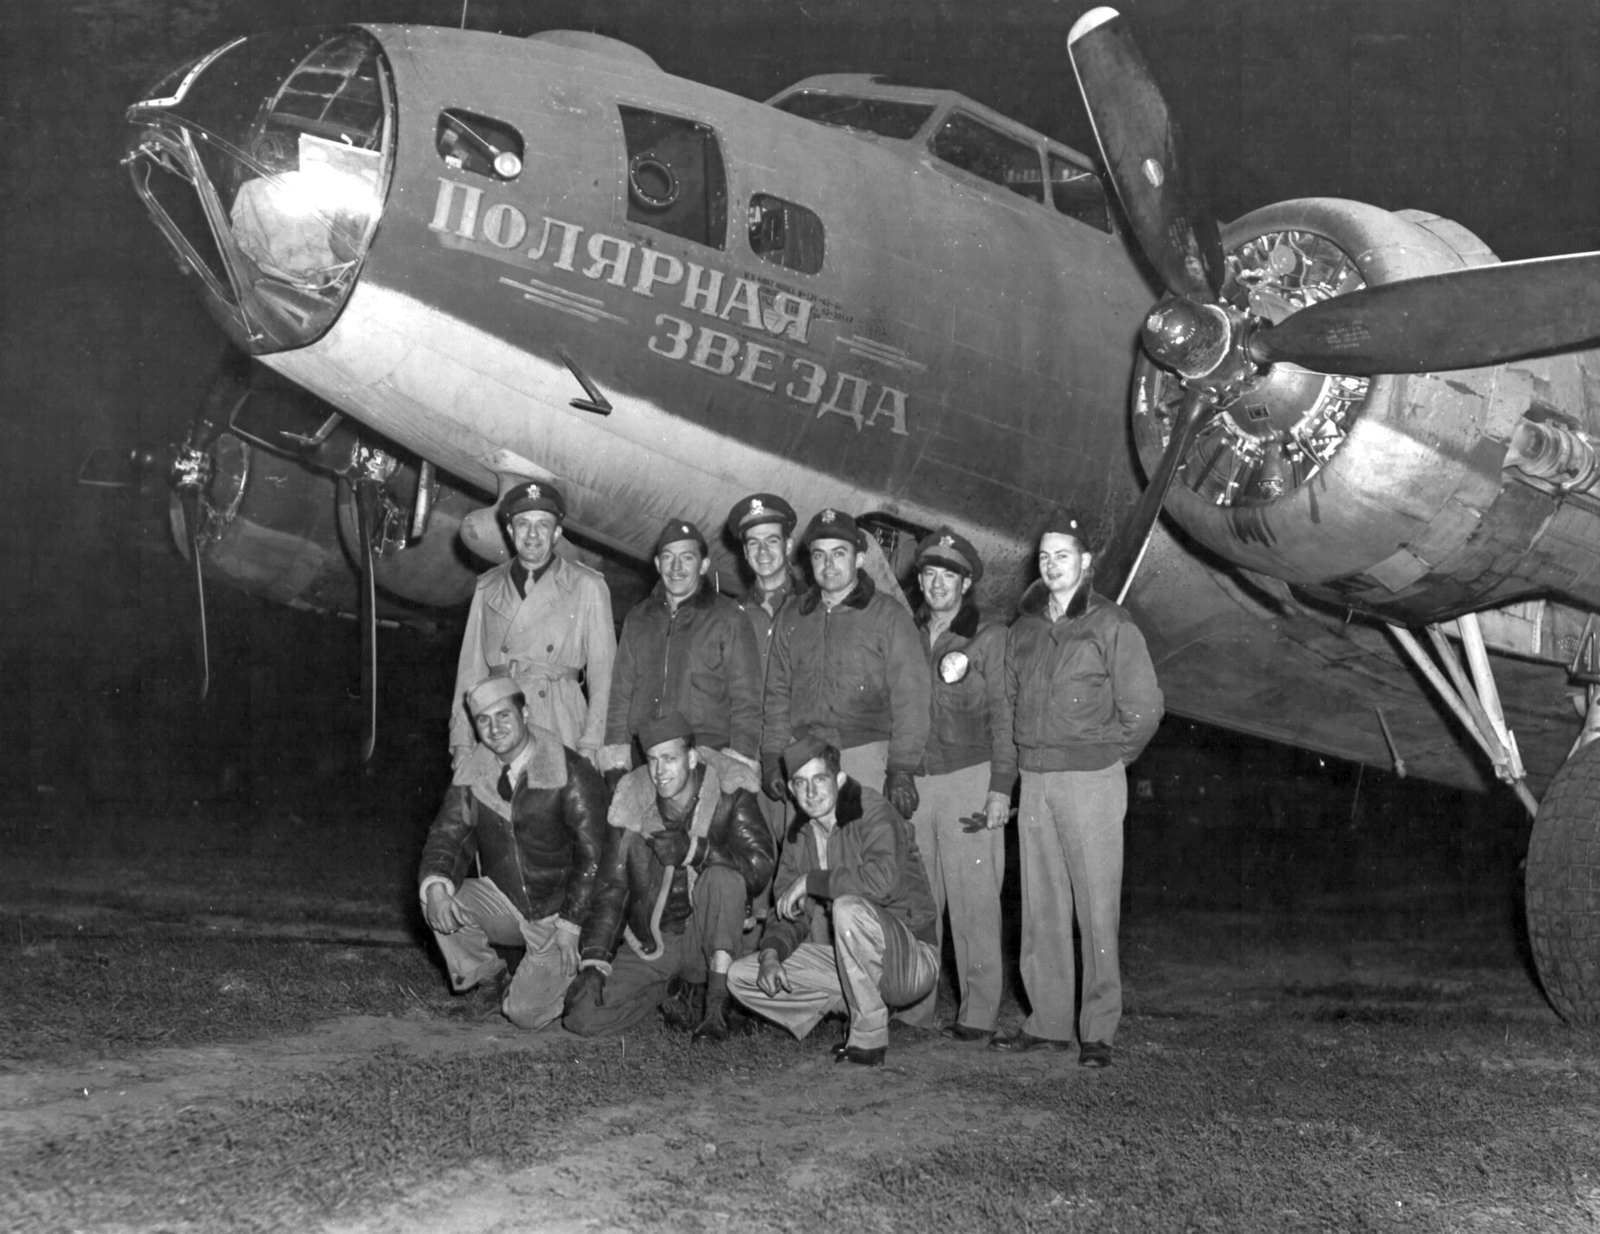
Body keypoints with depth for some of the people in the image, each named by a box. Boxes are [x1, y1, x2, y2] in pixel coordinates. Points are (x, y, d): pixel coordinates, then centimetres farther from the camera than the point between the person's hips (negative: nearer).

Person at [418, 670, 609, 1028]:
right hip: (503, 902, 5)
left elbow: (591, 856, -16)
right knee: (440, 900, -21)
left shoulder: (572, 774, -17)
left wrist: (569, 925, -19)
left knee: (526, 1014, -17)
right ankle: (489, 981, 4)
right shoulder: (472, 774, 0)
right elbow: (447, 834, -3)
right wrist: (435, 886, -25)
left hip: (558, 915, -5)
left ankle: (561, 972, 18)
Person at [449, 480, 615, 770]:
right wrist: (462, 743, 6)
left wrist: (590, 746, -7)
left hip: (560, 725, -2)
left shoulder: (587, 586, 5)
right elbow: (471, 667, 14)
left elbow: (602, 671, 2)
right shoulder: (488, 587, 14)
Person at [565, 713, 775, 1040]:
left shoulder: (729, 795, -8)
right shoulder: (632, 803, -2)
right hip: (650, 947, 3)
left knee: (724, 877, -32)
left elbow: (760, 865, -21)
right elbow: (611, 887, 0)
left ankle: (717, 1004, -23)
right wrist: (593, 962, -9)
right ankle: (673, 990, 10)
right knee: (583, 1016, -16)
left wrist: (692, 850, -32)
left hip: (704, 939, -2)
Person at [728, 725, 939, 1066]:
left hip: (909, 959, -7)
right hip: (843, 963, 7)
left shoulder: (873, 813, -14)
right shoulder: (800, 839, 8)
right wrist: (771, 952, -13)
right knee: (740, 977, -3)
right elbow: (788, 913, 9)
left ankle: (870, 1036, -22)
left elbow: (884, 881, -33)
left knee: (848, 908, -37)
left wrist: (811, 882, -22)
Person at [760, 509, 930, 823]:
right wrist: (771, 759, 6)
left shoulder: (888, 614, 3)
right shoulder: (791, 617, 16)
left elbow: (910, 698, -3)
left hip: (865, 758, -3)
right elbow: (777, 693, 16)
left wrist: (902, 769, -11)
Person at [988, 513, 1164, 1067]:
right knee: (1040, 907, 9)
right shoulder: (1024, 629, 12)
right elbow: (1009, 706, 16)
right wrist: (1001, 780, 11)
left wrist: (1107, 758, 1)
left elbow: (1144, 709, -5)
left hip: (1092, 782, -6)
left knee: (1096, 907, -3)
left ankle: (1099, 1031, 3)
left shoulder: (1112, 626, -5)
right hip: (1034, 782, 6)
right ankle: (1047, 1022, 17)